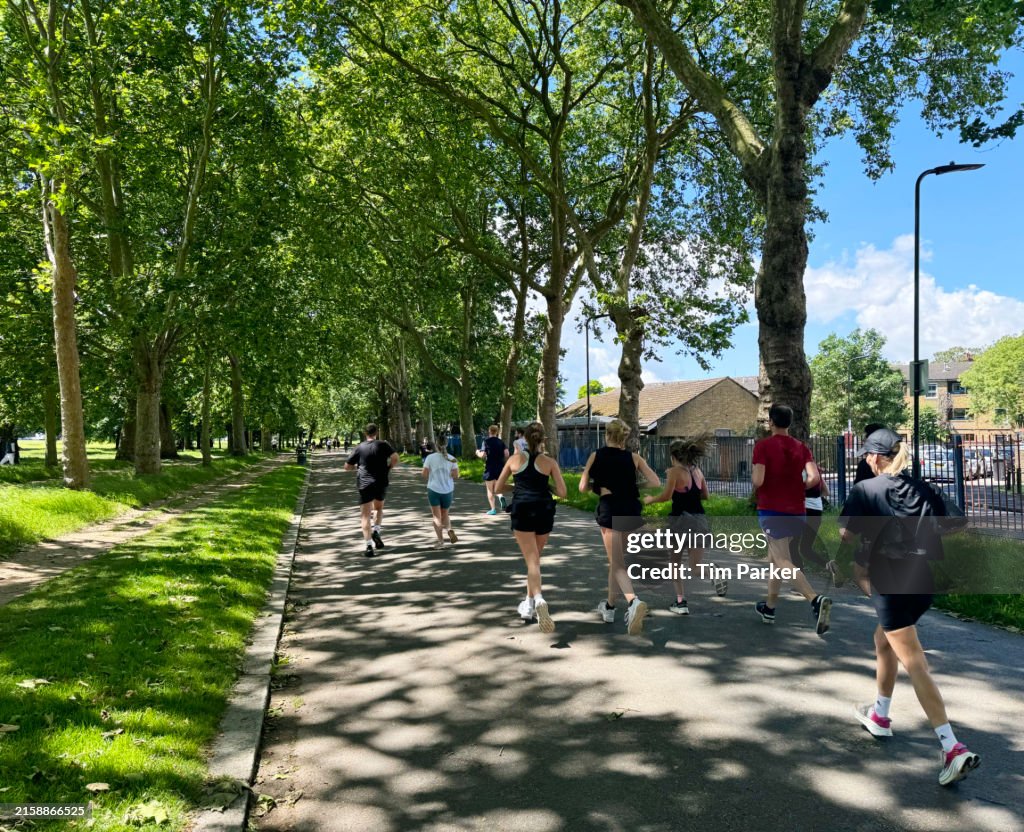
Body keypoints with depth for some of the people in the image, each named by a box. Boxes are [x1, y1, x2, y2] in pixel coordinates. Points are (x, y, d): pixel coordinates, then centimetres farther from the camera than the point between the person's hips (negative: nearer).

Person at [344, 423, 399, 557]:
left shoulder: (359, 448, 1)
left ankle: (369, 546, -9)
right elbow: (395, 458, -14)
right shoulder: (383, 445, -1)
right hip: (382, 483, 1)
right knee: (379, 508, 26)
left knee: (365, 515, 2)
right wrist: (388, 468, 3)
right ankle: (376, 531, 2)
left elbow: (347, 467, 4)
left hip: (365, 484, -1)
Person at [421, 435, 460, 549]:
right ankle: (449, 529, -10)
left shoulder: (430, 458, -6)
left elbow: (424, 475, -5)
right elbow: (456, 476, -4)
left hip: (433, 489, -2)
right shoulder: (451, 459, -2)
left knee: (437, 516, 5)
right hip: (448, 490, 2)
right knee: (445, 515, 18)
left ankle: (440, 541, -2)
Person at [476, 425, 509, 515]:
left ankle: (493, 509, 5)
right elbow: (507, 454, -6)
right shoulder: (501, 442, 4)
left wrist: (478, 453, 5)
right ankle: (501, 497, -14)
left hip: (490, 468, -3)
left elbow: (483, 455, -16)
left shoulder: (486, 441, -8)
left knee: (490, 490, 9)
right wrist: (504, 462, 13)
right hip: (500, 468, 4)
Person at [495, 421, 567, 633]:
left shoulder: (515, 459, 3)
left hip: (522, 512, -1)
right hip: (544, 512, 1)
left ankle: (538, 600, -29)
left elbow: (498, 488, 10)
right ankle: (528, 604, 26)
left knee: (532, 561, -4)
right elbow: (562, 492, -1)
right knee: (534, 558, 19)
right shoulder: (549, 462, 1)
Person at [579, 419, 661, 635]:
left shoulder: (596, 456, 1)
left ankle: (633, 602, -31)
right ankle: (609, 606, 32)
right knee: (615, 559, 21)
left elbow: (583, 487, -2)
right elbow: (656, 483, 0)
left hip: (610, 509, -4)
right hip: (631, 510, 4)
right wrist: (632, 483, 15)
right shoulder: (634, 457, 4)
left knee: (617, 564, -5)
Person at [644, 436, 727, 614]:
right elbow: (706, 495, 17)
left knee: (674, 564, 14)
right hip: (700, 519, 5)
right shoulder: (697, 471, 10)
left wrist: (649, 499, 3)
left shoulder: (674, 471, -8)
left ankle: (681, 603, 12)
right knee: (695, 567, 9)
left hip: (681, 519, -5)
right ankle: (714, 577, -22)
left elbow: (666, 496, -14)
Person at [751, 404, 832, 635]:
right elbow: (814, 478, -7)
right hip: (796, 511, 6)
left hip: (771, 511, -6)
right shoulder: (801, 447, 5)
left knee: (783, 561, -9)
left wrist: (752, 475, 5)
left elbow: (758, 481, -16)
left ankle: (816, 600, -32)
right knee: (775, 557, 20)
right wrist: (797, 487, 11)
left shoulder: (763, 446, -8)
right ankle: (769, 608, 30)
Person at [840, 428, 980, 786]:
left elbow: (846, 534, -10)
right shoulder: (922, 488, 7)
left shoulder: (866, 489, -9)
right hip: (922, 582, 7)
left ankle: (954, 748, -10)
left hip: (891, 585, -7)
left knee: (915, 664, -4)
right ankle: (880, 716, 40)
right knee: (883, 642, 25)